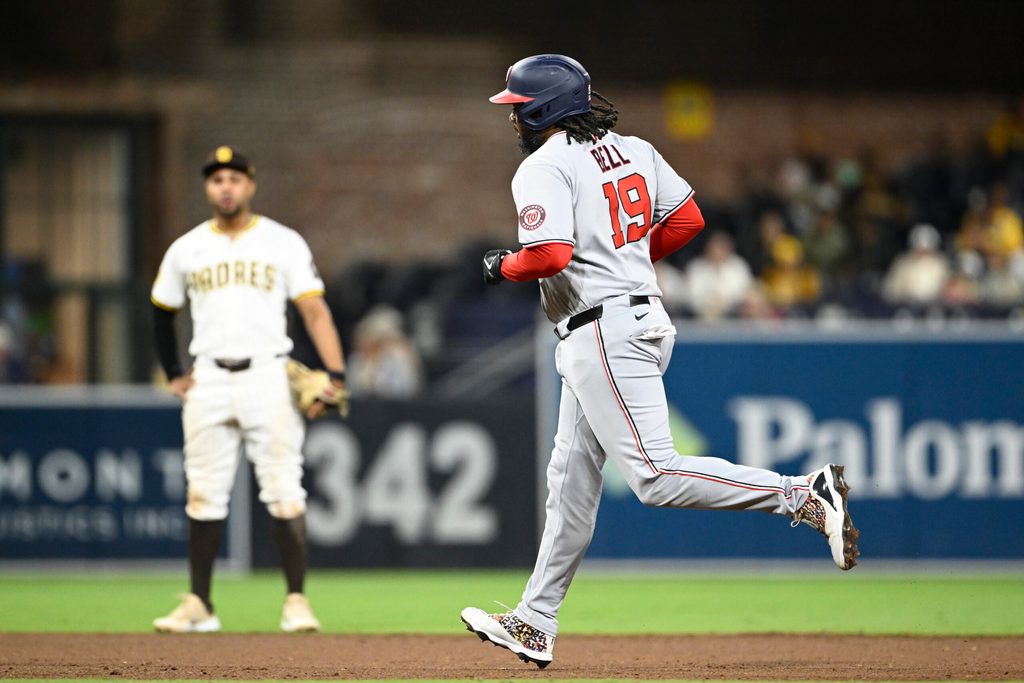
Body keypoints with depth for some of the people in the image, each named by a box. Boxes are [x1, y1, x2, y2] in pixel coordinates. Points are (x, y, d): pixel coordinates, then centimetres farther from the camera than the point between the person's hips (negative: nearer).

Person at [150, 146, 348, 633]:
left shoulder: (283, 243, 3)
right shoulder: (186, 250, 10)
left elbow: (314, 310, -3)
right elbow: (162, 314, 23)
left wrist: (335, 375, -13)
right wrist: (173, 373, 16)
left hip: (268, 377, -3)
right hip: (208, 382, 3)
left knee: (284, 492, -7)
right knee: (204, 496, 3)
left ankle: (296, 602, -4)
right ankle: (199, 606, 8)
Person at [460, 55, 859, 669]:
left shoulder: (544, 168, -12)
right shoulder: (633, 150, 13)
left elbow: (550, 253, -25)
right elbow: (687, 220, 12)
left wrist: (503, 268, -5)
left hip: (604, 332, -10)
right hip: (643, 314, 10)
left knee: (655, 475, -14)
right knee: (572, 479, 14)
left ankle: (805, 495, -21)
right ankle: (534, 626, 20)